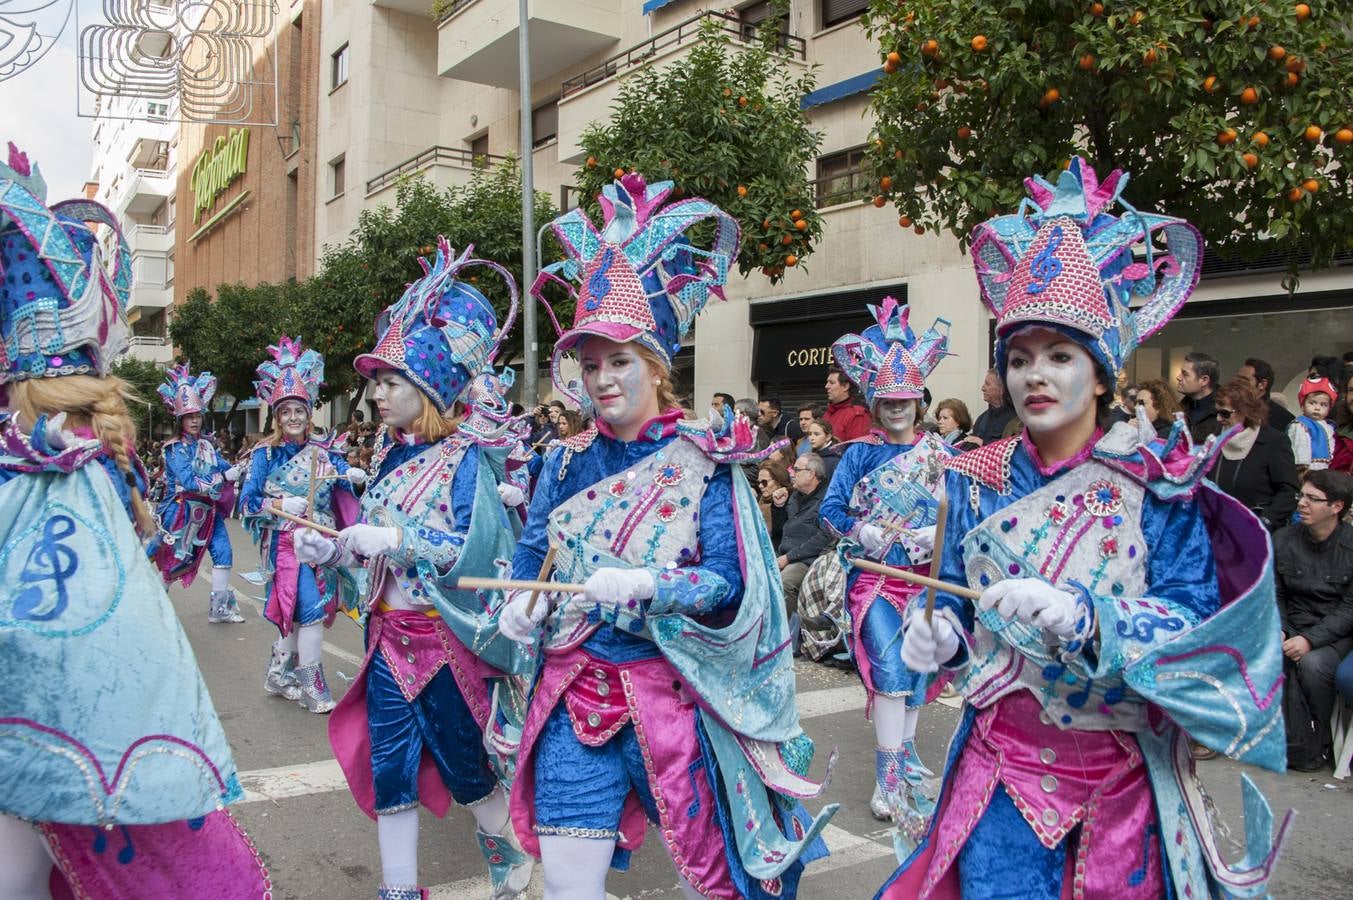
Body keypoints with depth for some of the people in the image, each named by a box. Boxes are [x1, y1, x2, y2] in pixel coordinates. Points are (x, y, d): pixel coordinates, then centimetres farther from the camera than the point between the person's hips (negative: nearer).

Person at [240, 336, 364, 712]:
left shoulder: (322, 451, 7)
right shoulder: (266, 453, -3)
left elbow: (344, 473, 10)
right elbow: (248, 502, -4)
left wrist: (354, 476, -13)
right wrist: (282, 504, -20)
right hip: (286, 543, -5)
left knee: (297, 613, 11)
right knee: (311, 609, -12)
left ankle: (279, 675, 28)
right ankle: (311, 685, 0)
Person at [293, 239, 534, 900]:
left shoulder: (466, 459, -14)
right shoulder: (391, 455, 8)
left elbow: (478, 551, -22)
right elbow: (375, 546, 15)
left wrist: (398, 539, -28)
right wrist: (330, 550, -2)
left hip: (448, 638, -6)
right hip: (389, 634, 6)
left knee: (463, 759, 12)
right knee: (387, 763, 9)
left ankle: (501, 845, 39)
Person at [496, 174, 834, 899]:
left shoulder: (705, 460, -7)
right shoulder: (567, 463, 6)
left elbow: (732, 584, -11)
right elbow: (531, 557, 13)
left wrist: (647, 584, -25)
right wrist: (522, 605, -7)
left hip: (671, 694, -3)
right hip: (573, 693, 4)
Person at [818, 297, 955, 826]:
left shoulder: (941, 454, 5)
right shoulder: (859, 454, 2)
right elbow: (831, 509, 2)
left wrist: (940, 533, -15)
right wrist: (861, 533, -13)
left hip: (926, 576, 2)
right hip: (873, 575, -2)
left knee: (917, 669, 10)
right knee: (890, 669, -13)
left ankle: (904, 754, 28)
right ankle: (890, 775, -8)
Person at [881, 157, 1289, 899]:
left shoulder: (1158, 481, -8)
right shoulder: (976, 480, 0)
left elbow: (1198, 623, -15)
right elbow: (956, 601, 6)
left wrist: (1086, 616, -32)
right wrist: (939, 637, -16)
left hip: (1122, 775, -1)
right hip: (1001, 762, 2)